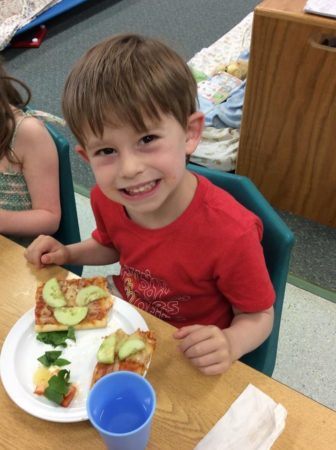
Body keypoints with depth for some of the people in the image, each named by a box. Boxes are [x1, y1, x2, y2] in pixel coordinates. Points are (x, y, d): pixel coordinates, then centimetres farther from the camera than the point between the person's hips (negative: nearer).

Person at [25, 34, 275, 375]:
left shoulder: (231, 234, -36)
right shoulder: (105, 199, -19)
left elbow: (259, 316, -19)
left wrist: (230, 344, -38)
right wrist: (66, 253, -11)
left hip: (190, 356, -5)